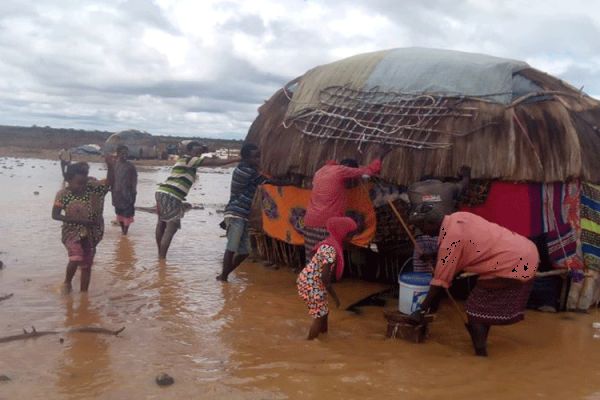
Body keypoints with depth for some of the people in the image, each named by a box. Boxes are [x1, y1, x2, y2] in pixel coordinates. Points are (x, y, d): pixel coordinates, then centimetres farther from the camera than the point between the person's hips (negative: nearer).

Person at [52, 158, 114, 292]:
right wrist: (78, 220, -21)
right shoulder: (63, 194, -13)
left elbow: (109, 182, -14)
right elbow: (55, 215, -13)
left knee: (87, 265, 10)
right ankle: (67, 282, 7)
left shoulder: (91, 188, -8)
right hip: (72, 232, -3)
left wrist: (110, 166, -33)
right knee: (76, 259, -23)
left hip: (90, 233, 3)